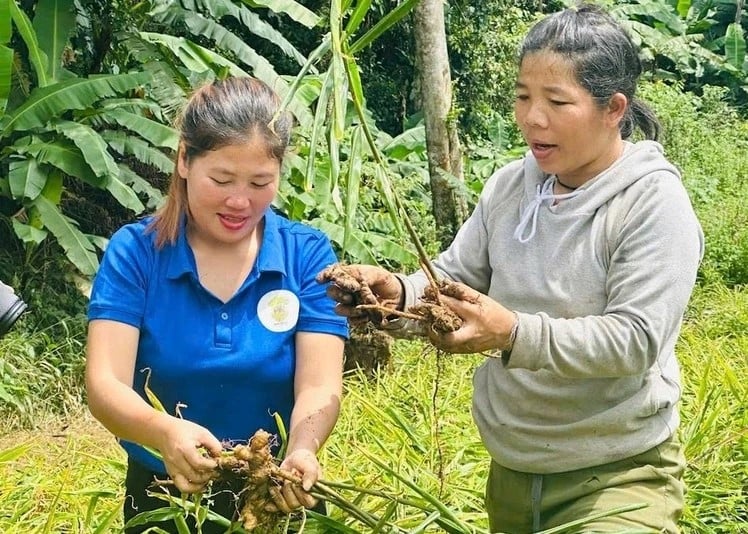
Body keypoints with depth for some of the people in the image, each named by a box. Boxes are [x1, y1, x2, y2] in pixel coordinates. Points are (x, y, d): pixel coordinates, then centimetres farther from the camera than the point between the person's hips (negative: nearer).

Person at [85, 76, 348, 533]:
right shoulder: (135, 251, -12)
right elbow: (105, 384, -21)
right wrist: (168, 434, -41)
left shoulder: (308, 255, -10)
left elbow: (319, 386, -18)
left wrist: (302, 451, -39)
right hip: (163, 497, 0)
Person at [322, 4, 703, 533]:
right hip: (510, 467, 6)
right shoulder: (509, 186, 2)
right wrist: (397, 295, -21)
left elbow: (635, 339, -23)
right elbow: (453, 278, 3)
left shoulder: (655, 202, -16)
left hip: (617, 474, -6)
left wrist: (515, 334, -36)